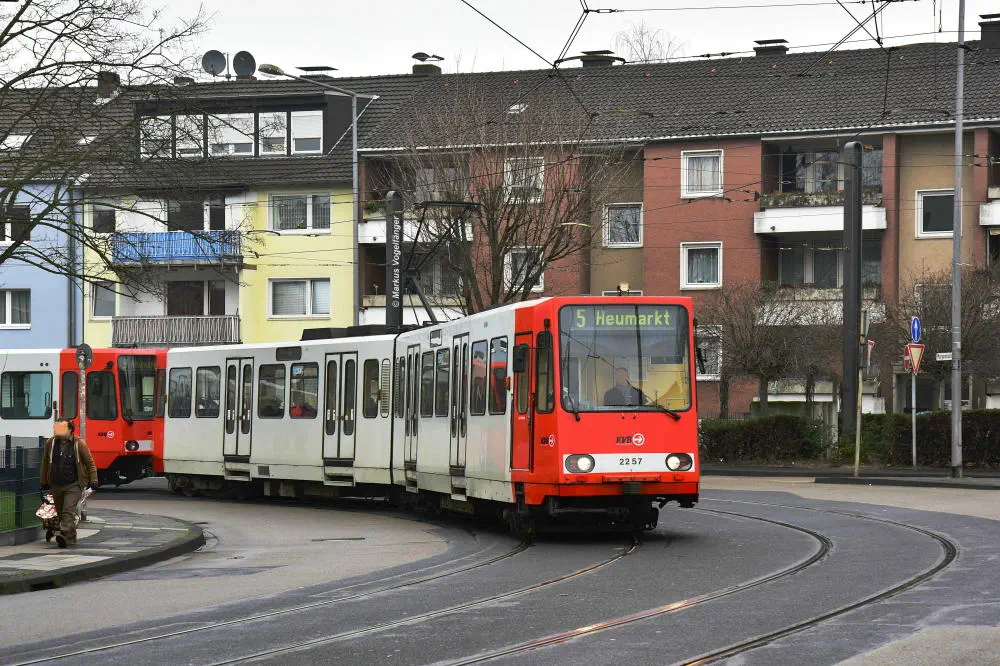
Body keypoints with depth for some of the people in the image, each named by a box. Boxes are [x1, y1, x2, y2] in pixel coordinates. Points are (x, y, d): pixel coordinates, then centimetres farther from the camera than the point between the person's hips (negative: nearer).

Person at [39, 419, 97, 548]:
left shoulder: (79, 444, -5)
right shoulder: (51, 443, 4)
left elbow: (90, 463, 1)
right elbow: (45, 464, 14)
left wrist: (93, 481, -5)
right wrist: (44, 483, 16)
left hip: (73, 485, -5)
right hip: (56, 485, 5)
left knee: (69, 511, -18)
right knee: (60, 512, 12)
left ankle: (64, 535, -28)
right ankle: (71, 537, 26)